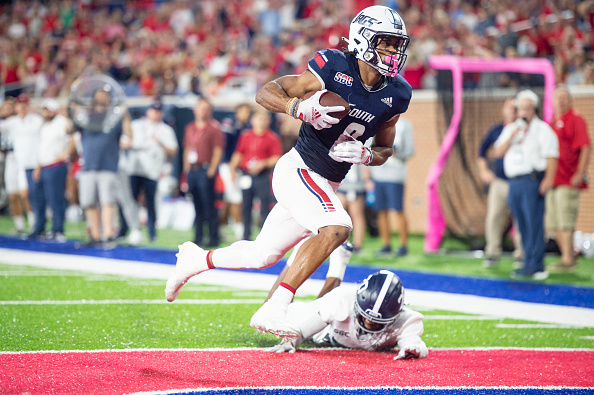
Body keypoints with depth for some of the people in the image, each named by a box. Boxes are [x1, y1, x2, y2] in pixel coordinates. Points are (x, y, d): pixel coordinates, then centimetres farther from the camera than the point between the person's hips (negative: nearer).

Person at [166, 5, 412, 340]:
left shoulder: (395, 96, 2)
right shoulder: (334, 69, -14)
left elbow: (385, 149, 14)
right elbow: (266, 92, -10)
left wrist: (366, 155, -9)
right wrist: (300, 107, -30)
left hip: (326, 186, 7)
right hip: (298, 170, -7)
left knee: (263, 255, 14)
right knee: (337, 227, -30)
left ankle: (196, 259, 40)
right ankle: (273, 310, -28)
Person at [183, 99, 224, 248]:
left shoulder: (214, 128, -2)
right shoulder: (190, 128, 17)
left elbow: (218, 151, -6)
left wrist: (212, 169, -12)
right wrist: (186, 168, 14)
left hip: (205, 171, -6)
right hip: (192, 170, 6)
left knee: (208, 206, -8)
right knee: (197, 206, 8)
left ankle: (213, 238, -5)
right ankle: (197, 237, 12)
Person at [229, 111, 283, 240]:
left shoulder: (272, 138, 1)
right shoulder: (245, 136, 13)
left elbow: (276, 159, -3)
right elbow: (238, 154, 17)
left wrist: (262, 164, -15)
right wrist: (233, 167, 3)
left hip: (263, 176, -4)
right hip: (246, 175, 4)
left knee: (265, 207, -9)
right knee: (246, 207, 8)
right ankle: (246, 236, 16)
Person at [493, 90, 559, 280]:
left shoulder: (543, 129, 1)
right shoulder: (510, 129, 20)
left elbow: (551, 156, -7)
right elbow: (498, 152, 11)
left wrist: (548, 179, -19)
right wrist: (512, 136, -3)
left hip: (532, 181, -6)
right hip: (514, 182, 6)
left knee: (534, 223, -10)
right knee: (523, 225, 6)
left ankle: (535, 266, -11)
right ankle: (529, 264, 10)